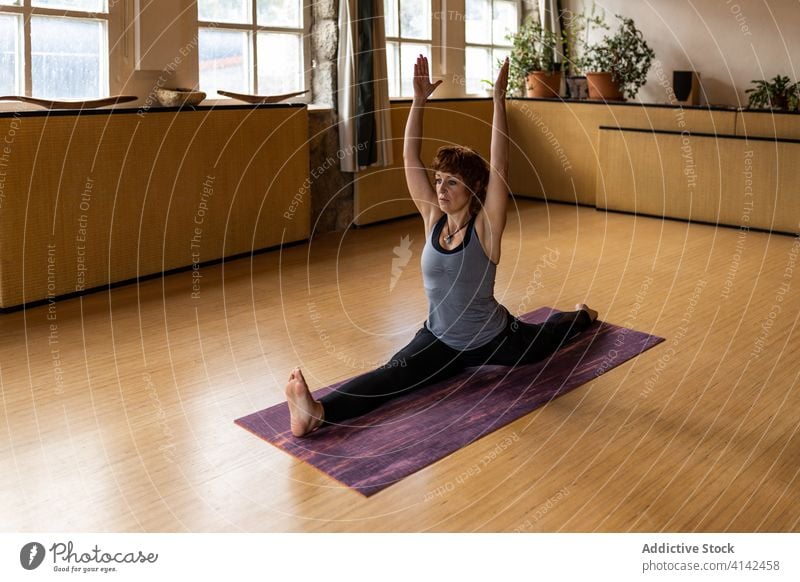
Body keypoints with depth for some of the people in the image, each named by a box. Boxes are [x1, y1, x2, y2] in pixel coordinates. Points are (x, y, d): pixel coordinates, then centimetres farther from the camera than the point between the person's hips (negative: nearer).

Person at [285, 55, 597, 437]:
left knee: (544, 340, 32)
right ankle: (317, 413, -49)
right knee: (390, 376, -26)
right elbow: (410, 157, -14)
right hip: (440, 339, 2)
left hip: (495, 340, -2)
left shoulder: (485, 227, -20)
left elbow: (499, 166, -32)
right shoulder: (433, 218, -9)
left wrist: (499, 100, -35)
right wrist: (419, 99, -19)